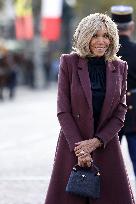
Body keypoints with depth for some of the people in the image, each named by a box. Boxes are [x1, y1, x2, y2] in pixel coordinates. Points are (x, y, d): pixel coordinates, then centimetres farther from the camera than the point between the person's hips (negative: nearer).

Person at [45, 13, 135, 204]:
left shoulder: (119, 67, 5)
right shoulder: (69, 62, -3)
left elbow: (120, 113, 2)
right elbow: (63, 110, -5)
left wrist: (96, 142, -10)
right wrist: (78, 147, -12)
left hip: (106, 147, 2)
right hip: (73, 147, -2)